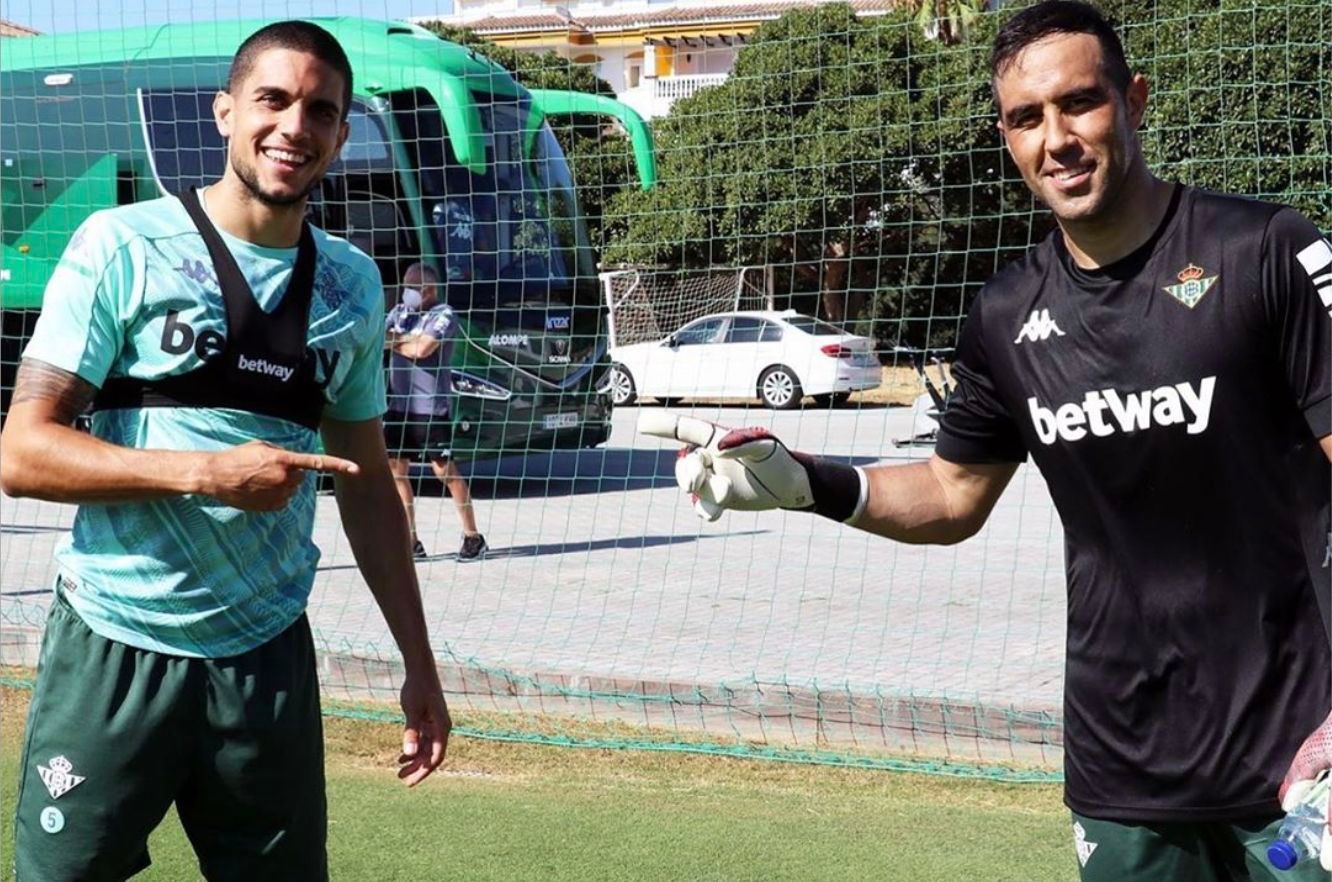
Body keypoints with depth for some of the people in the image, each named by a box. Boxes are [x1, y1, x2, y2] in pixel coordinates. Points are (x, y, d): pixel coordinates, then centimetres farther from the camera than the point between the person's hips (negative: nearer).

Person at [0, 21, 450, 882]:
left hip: (269, 658, 4)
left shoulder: (352, 283, 8)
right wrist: (205, 471, -21)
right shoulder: (123, 245, -6)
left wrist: (419, 660, 12)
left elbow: (367, 484, 16)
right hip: (116, 650, -3)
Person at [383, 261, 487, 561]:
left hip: (430, 406, -7)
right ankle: (411, 541, 12)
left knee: (444, 470, -5)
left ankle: (473, 537, 4)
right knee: (395, 469, 5)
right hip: (399, 404, 7)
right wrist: (407, 339, -15)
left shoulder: (444, 315, -7)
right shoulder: (399, 312, 14)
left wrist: (392, 342, -2)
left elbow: (421, 349, -18)